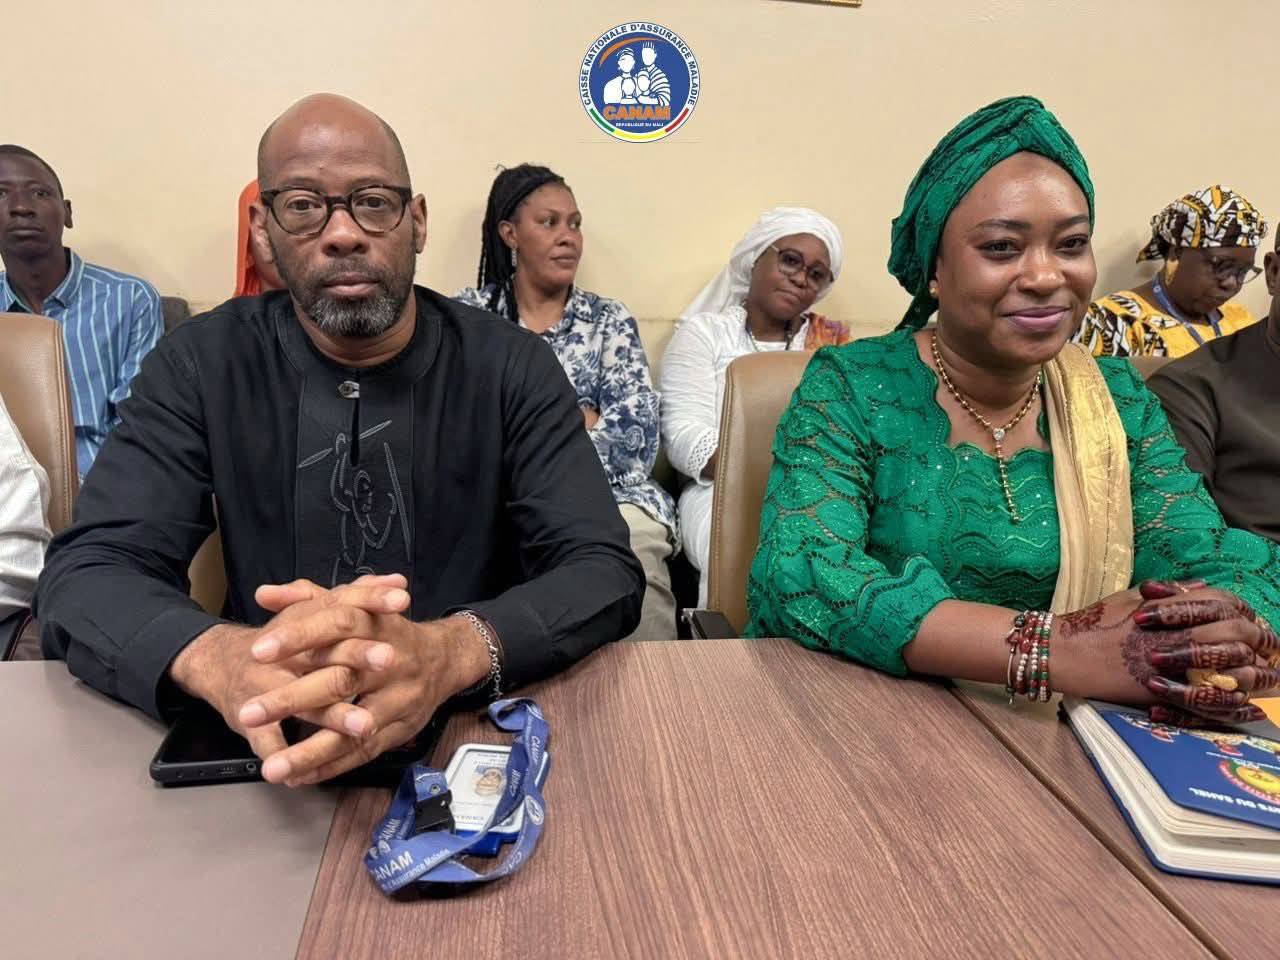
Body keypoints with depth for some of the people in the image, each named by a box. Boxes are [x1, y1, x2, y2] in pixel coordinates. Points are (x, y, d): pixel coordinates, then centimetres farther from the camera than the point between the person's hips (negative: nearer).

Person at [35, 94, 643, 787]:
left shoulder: (512, 367, -7)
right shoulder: (201, 365, -2)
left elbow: (605, 573, -15)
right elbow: (83, 576, -10)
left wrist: (448, 652, -36)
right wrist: (223, 659, -33)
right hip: (267, 745, 1)